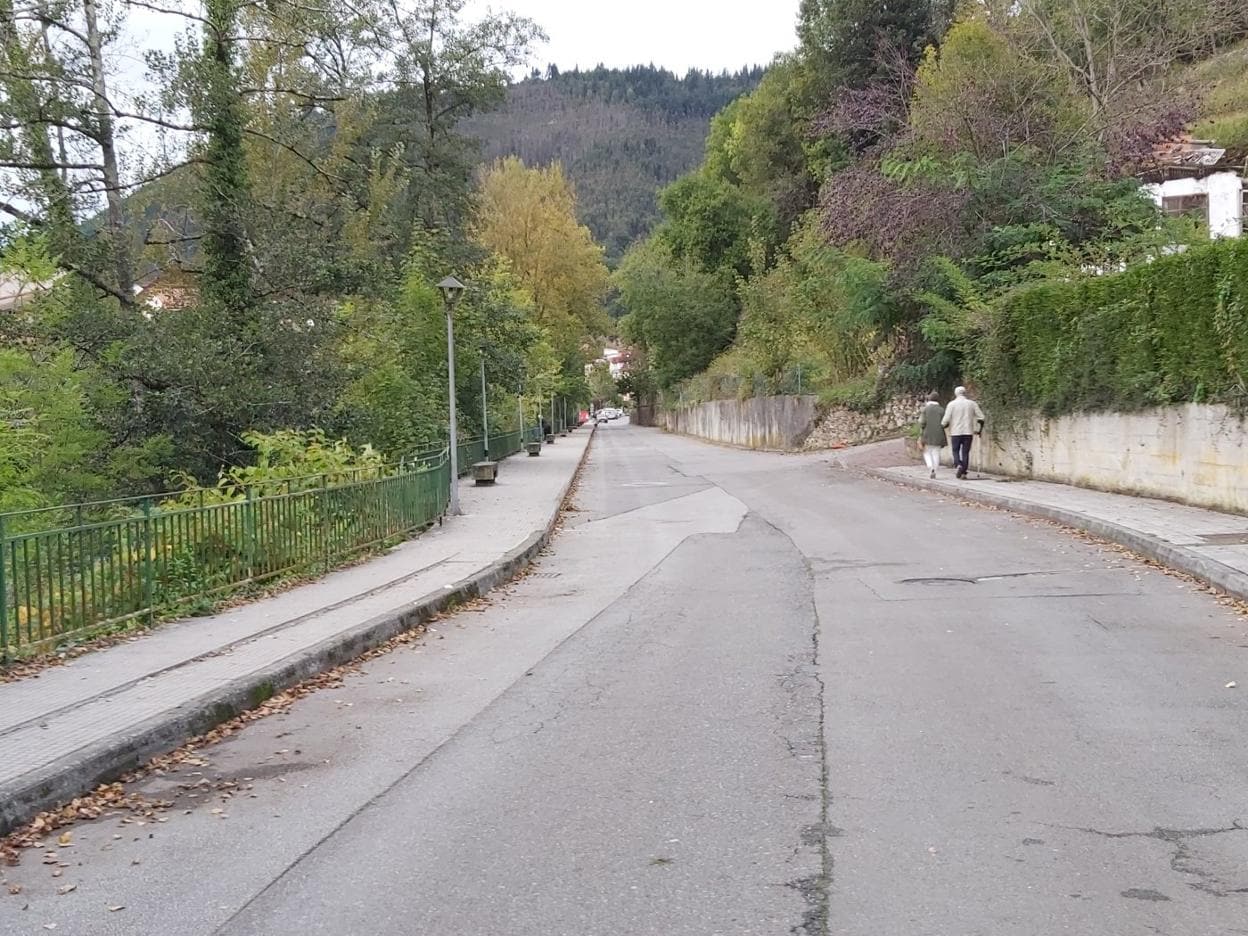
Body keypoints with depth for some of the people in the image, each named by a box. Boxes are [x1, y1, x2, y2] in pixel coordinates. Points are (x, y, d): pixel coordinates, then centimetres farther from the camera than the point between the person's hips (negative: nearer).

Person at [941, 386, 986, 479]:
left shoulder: (952, 404, -2)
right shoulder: (972, 403, 5)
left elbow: (946, 420, -7)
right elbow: (981, 417, 4)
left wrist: (942, 426, 13)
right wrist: (979, 430, 16)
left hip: (955, 432, -2)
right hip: (968, 432, 2)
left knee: (956, 451, 9)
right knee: (965, 452, 7)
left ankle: (958, 465, -16)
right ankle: (964, 472, 3)